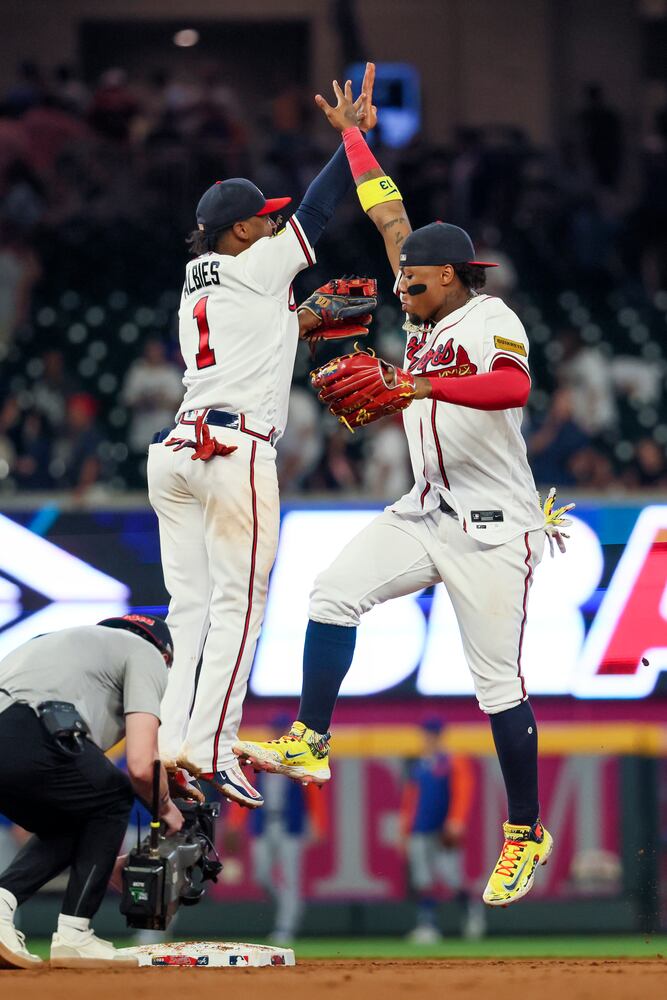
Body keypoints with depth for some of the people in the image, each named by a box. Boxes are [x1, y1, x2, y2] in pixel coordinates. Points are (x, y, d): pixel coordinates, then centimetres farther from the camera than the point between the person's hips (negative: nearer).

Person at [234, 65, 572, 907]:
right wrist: (352, 135, 20)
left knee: (497, 685, -5)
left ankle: (525, 836, 4)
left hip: (492, 529, -8)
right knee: (334, 592, -8)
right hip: (425, 513, 8)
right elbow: (389, 217, 17)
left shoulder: (490, 322, -14)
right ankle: (308, 746, -6)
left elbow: (515, 385, -35)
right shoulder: (427, 314, 10)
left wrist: (430, 386, -46)